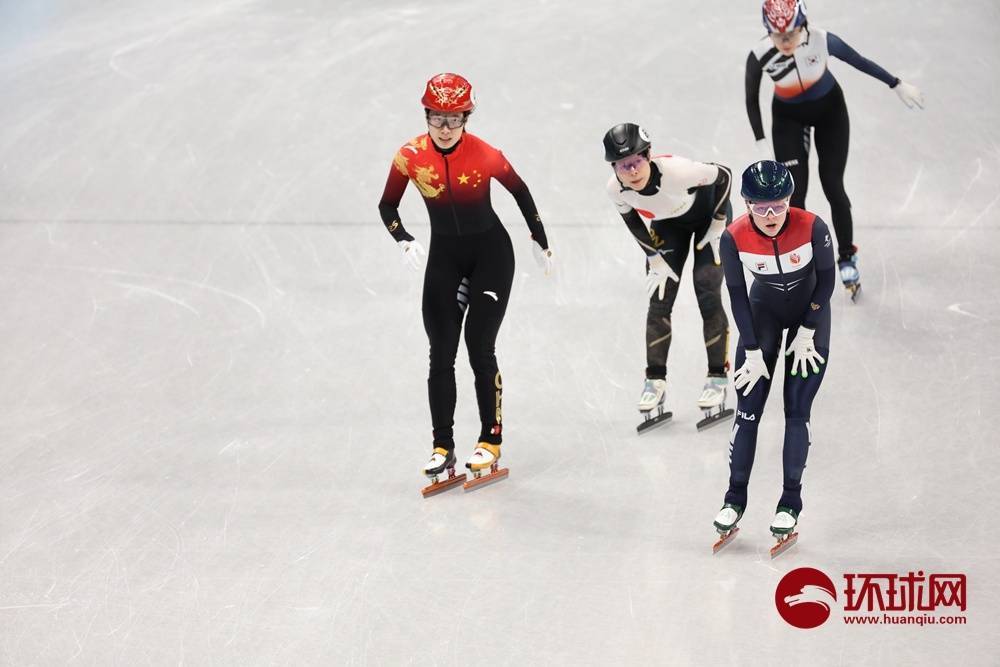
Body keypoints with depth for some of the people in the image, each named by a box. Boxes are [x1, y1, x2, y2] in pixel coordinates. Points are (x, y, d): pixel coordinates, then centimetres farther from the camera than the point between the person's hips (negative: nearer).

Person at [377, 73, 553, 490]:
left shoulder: (484, 155, -19)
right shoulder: (410, 156, -13)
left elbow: (520, 193, -2)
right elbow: (387, 206, -1)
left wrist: (540, 243, 6)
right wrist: (405, 242, -19)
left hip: (491, 252, -3)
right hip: (444, 256, 3)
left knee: (479, 346, -9)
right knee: (440, 353, 0)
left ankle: (491, 440, 3)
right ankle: (443, 447, 7)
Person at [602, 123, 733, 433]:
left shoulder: (676, 171, -41)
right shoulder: (616, 189, -27)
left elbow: (723, 176, -23)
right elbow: (632, 221, -5)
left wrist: (719, 225, -16)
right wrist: (656, 257, -7)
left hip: (708, 212, -4)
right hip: (669, 224, 4)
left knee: (708, 294, -11)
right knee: (660, 299, -2)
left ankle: (717, 378, -2)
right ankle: (655, 380, 7)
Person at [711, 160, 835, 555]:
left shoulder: (812, 227, -29)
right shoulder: (734, 237, -25)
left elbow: (826, 279, -12)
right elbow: (737, 295, -13)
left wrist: (806, 333, -11)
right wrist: (753, 352, -12)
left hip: (810, 312, -1)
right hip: (763, 311, 1)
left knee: (797, 410, -4)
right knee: (748, 408, -3)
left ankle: (791, 503, 5)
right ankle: (735, 500, 7)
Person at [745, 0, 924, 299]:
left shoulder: (822, 40, -31)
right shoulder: (759, 56, -30)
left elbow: (859, 61, -13)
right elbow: (752, 100, -12)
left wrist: (898, 85, -3)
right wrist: (762, 143, -14)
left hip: (830, 110, 0)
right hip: (788, 118, 0)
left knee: (833, 186, 2)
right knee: (793, 195, -2)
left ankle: (847, 257, 24)